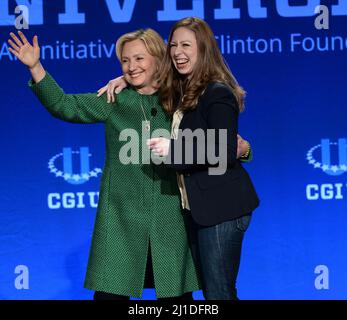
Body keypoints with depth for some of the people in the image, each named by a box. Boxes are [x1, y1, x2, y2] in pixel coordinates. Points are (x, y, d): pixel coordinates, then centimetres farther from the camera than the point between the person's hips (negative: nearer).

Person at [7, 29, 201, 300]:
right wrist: (35, 67, -10)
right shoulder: (114, 100, 5)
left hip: (170, 216, 0)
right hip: (122, 215, 0)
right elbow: (64, 106, 0)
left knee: (177, 293, 7)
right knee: (110, 291, 0)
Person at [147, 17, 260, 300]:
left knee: (219, 293, -5)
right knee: (208, 289, 15)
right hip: (198, 206, 9)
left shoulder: (217, 93, -15)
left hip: (221, 207, -9)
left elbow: (226, 153, -23)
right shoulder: (180, 91, 11)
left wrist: (172, 149, -24)